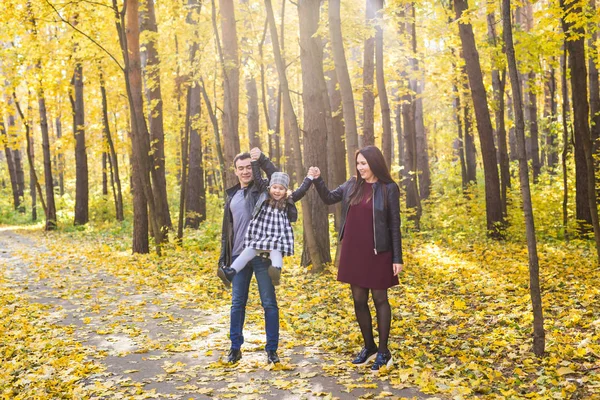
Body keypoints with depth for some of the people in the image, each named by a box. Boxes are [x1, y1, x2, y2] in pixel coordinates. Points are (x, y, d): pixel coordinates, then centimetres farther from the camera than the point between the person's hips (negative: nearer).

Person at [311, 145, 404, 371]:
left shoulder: (389, 189, -7)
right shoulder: (352, 185, 6)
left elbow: (394, 225, -7)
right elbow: (329, 198, 16)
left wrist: (397, 257, -10)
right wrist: (318, 180, -3)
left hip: (377, 252, -5)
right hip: (353, 251, 5)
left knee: (380, 299, 4)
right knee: (359, 300, 11)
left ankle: (383, 351, 14)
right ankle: (369, 346, 26)